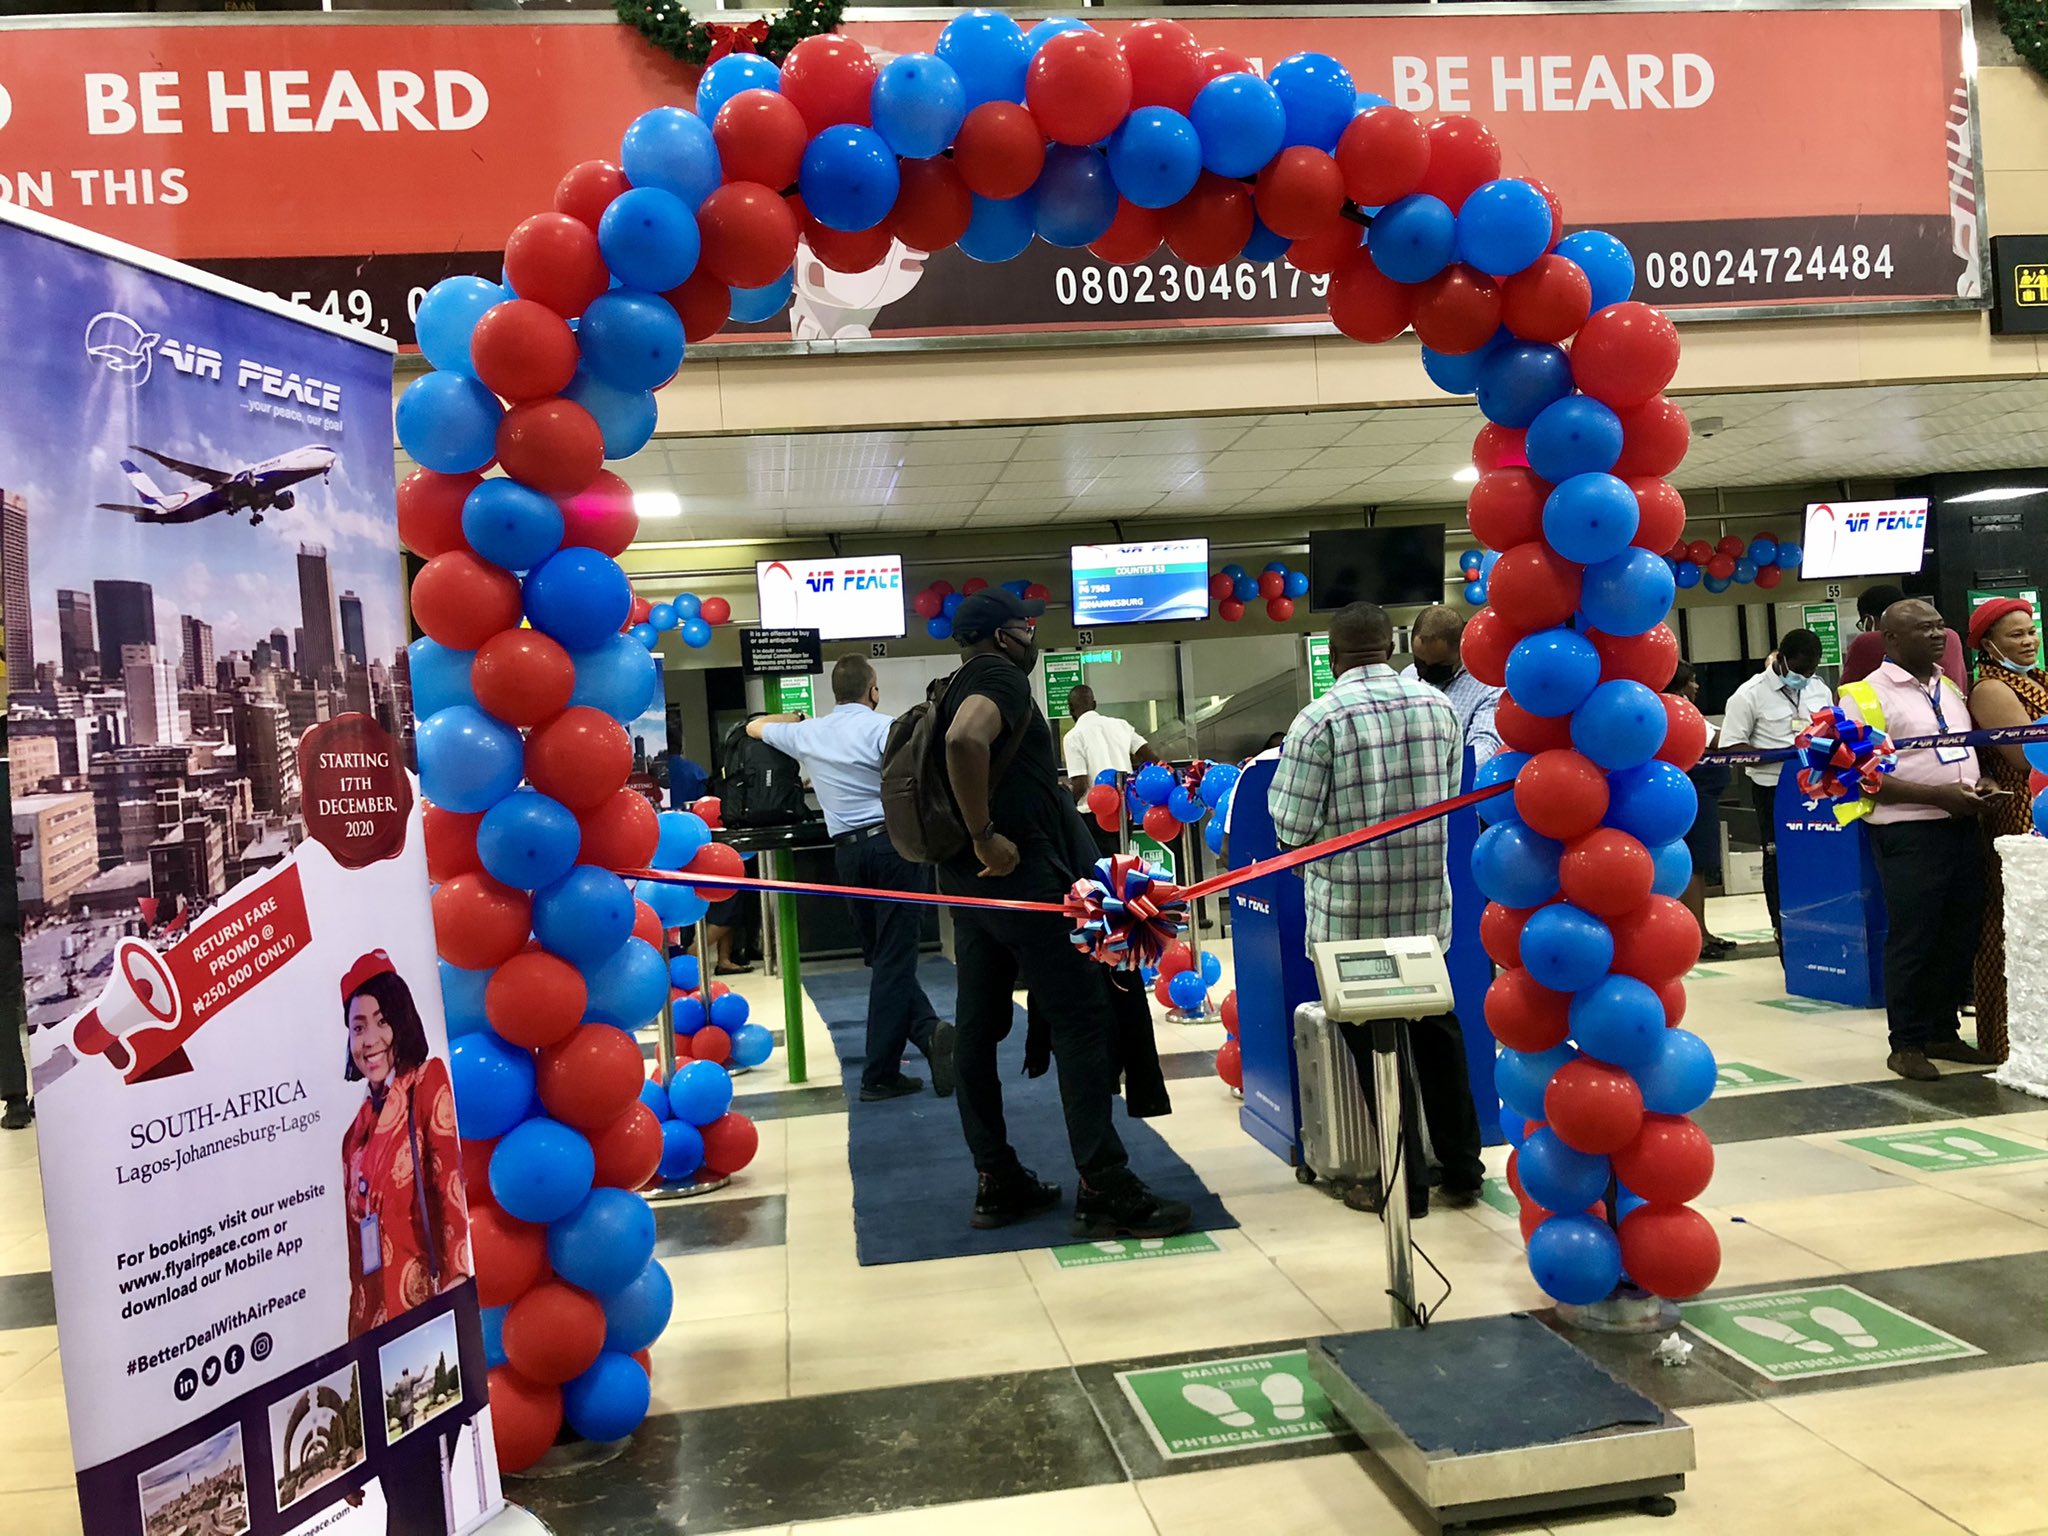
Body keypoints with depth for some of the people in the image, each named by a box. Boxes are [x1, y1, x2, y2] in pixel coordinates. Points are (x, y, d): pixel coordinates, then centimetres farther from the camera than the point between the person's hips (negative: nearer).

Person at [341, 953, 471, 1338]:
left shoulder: (429, 1080, -3)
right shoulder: (355, 1131, 15)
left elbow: (449, 1181, -13)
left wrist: (455, 1276, -22)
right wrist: (358, 1313, 17)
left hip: (422, 1292, -6)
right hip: (368, 1311, 6)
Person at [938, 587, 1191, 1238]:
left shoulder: (960, 687, 19)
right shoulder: (999, 677, -10)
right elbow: (966, 740, -31)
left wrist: (1053, 791, 28)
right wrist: (986, 836, -27)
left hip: (971, 885, 10)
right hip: (1020, 871, -10)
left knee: (978, 1027, 9)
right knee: (1082, 1022, -7)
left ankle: (997, 1182, 15)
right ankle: (1105, 1190, -6)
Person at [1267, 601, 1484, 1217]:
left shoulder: (1318, 720, -14)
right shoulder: (1437, 706, 1)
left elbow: (1293, 827, -12)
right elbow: (1450, 798, 11)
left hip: (1352, 911, -4)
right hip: (1427, 901, 5)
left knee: (1374, 1043, 6)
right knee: (1436, 1031, 17)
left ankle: (1405, 1184, 14)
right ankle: (1461, 1169, 26)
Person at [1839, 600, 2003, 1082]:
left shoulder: (1951, 688, 15)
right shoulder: (1868, 696, -8)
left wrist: (1982, 781, 4)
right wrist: (1938, 795, -19)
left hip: (1962, 827, 7)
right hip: (1908, 833, -7)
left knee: (1960, 936, 11)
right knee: (1911, 940, 0)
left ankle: (1942, 1032, 25)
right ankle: (1906, 1045, 11)